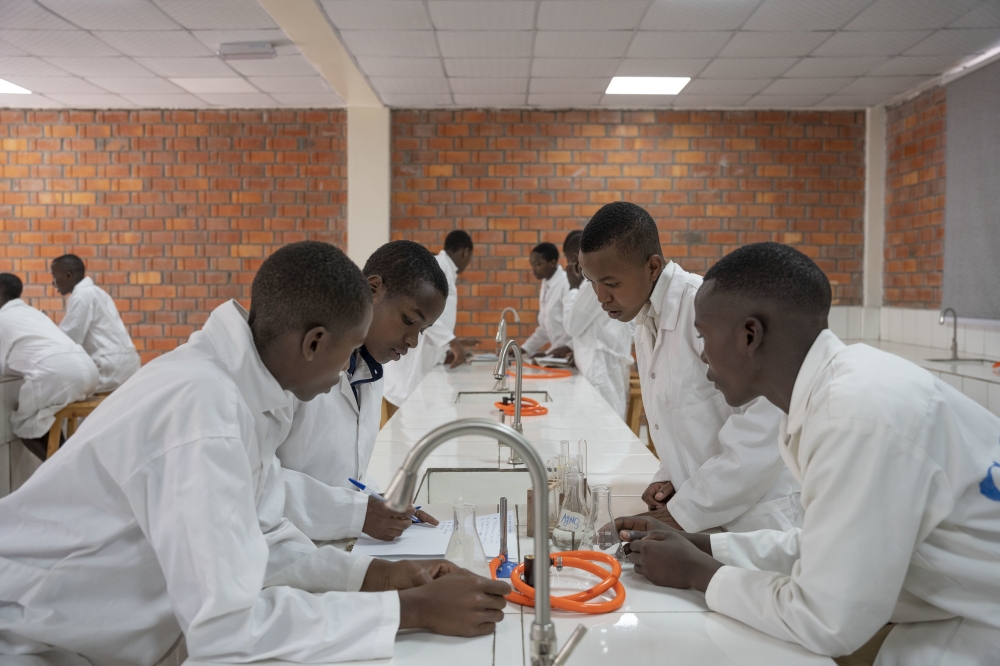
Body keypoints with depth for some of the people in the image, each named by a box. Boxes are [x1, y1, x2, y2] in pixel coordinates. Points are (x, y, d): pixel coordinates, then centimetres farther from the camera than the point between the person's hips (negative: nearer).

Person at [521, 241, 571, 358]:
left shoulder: (567, 284, -14)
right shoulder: (546, 285, 11)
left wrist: (567, 347, -28)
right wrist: (524, 349, 15)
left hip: (571, 355, -7)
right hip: (559, 354, 7)